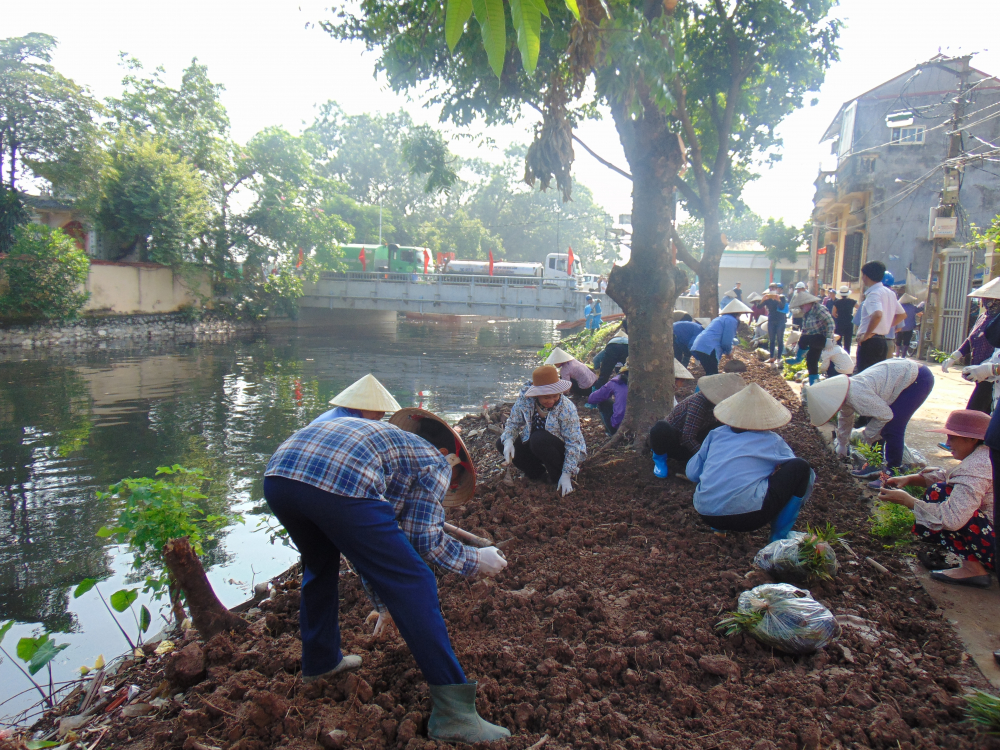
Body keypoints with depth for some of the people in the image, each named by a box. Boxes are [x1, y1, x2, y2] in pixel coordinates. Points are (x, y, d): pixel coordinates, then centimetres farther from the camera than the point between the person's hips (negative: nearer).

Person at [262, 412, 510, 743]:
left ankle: (320, 660, 47)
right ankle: (452, 710, 6)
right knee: (413, 585, 4)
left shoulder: (392, 442, 40)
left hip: (276, 477, 8)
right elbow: (425, 539, 8)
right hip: (339, 486, -8)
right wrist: (474, 561, 26)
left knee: (319, 564, 36)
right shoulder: (435, 461, 20)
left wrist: (384, 602, 51)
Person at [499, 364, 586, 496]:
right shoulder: (524, 400, -16)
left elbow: (573, 443, -23)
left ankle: (558, 477, -12)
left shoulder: (566, 408, -25)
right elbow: (513, 422, -4)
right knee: (501, 443, -10)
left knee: (539, 439, -34)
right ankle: (539, 473, 3)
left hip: (562, 452, -5)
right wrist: (508, 440, -26)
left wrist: (566, 475, -26)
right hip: (535, 447, 5)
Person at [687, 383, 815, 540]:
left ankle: (720, 527, 20)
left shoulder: (716, 434, 17)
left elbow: (691, 473, 18)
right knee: (801, 467, 9)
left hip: (706, 515, 5)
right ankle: (780, 536, 7)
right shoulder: (773, 442, 11)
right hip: (746, 516, -5)